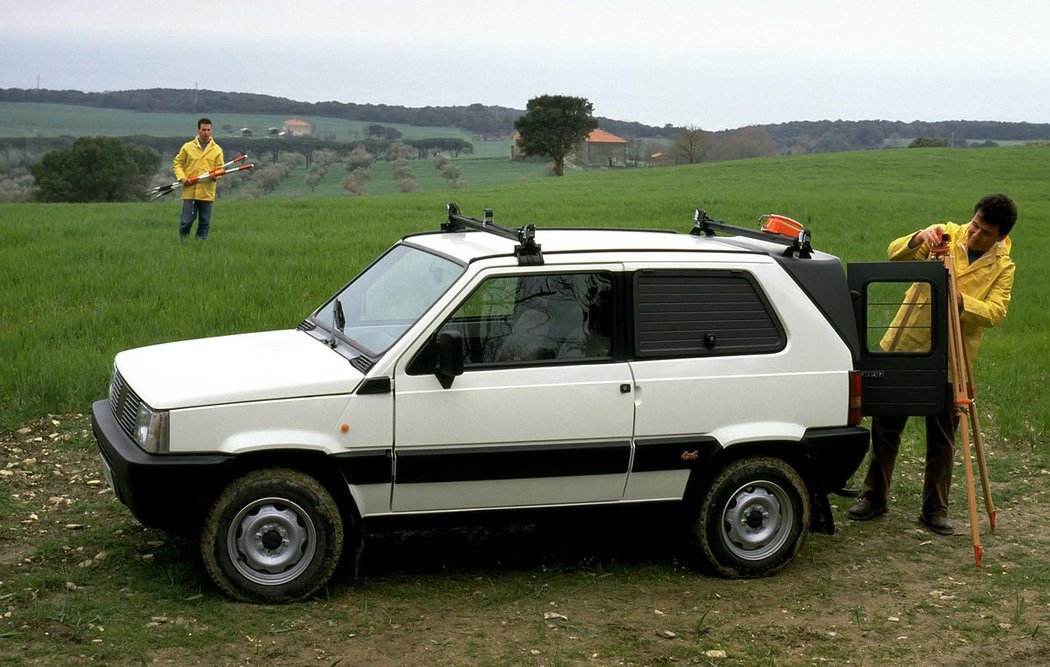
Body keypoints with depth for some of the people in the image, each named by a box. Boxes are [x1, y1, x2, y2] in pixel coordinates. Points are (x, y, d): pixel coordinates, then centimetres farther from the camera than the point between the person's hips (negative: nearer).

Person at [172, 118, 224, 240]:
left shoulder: (217, 149, 8)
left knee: (205, 223, 4)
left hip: (207, 193, 1)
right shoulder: (188, 147, 6)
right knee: (186, 221, -2)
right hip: (189, 192, -1)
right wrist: (182, 177, -5)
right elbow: (177, 163, 10)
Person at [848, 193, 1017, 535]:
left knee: (942, 439, 6)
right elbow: (895, 254, -7)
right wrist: (918, 239, -28)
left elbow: (995, 312, -15)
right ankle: (874, 497, 22)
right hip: (905, 346, 1)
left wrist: (959, 300, -32)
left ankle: (935, 509, 19)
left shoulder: (1002, 267, -2)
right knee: (885, 426, 8)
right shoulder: (946, 235, 0)